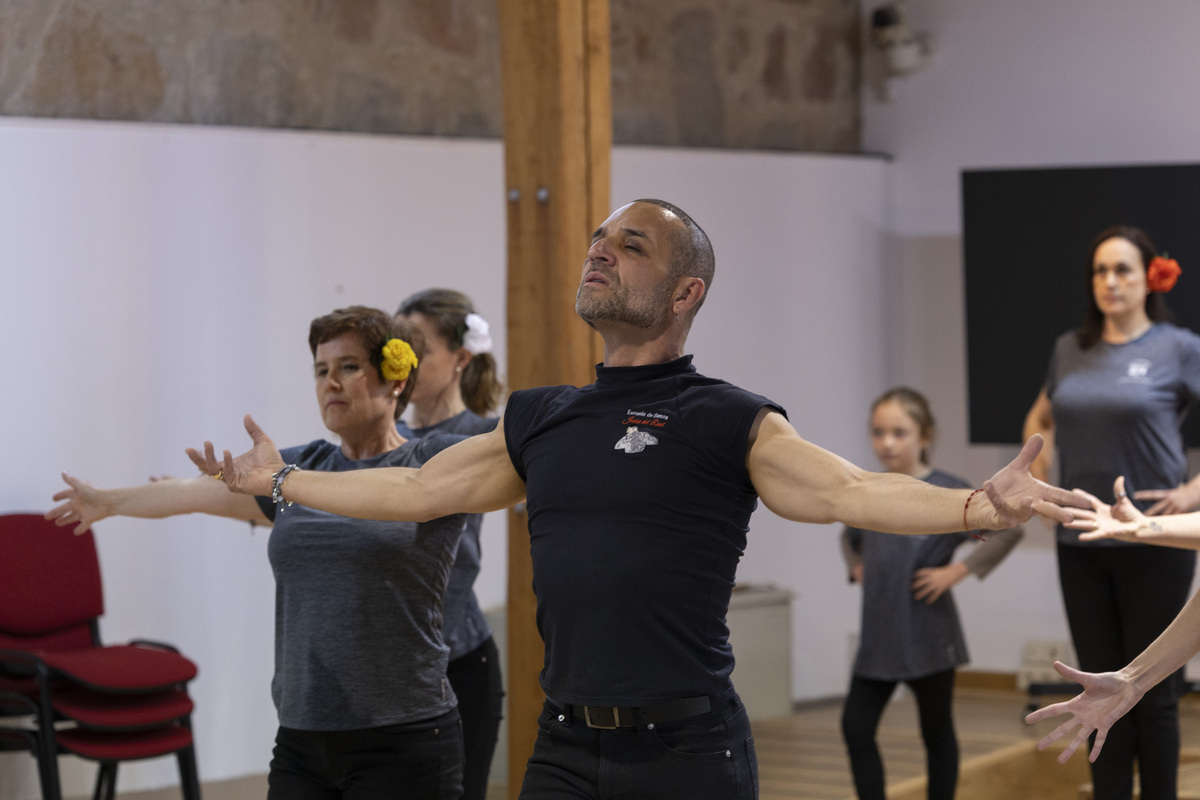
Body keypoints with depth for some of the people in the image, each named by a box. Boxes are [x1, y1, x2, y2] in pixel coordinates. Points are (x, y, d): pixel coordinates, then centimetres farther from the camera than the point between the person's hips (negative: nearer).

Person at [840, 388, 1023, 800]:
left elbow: (1008, 529, -19)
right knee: (855, 727, -1)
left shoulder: (947, 491, -11)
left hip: (928, 637, -5)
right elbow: (849, 538, 29)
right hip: (878, 635, 5)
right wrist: (858, 569, 10)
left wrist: (957, 571, -18)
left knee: (937, 734, 9)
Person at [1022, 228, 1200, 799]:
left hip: (1152, 544, -4)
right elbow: (1039, 420, 26)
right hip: (1081, 544, 4)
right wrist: (1040, 486, 13)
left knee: (1152, 694, 3)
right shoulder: (1070, 350, 8)